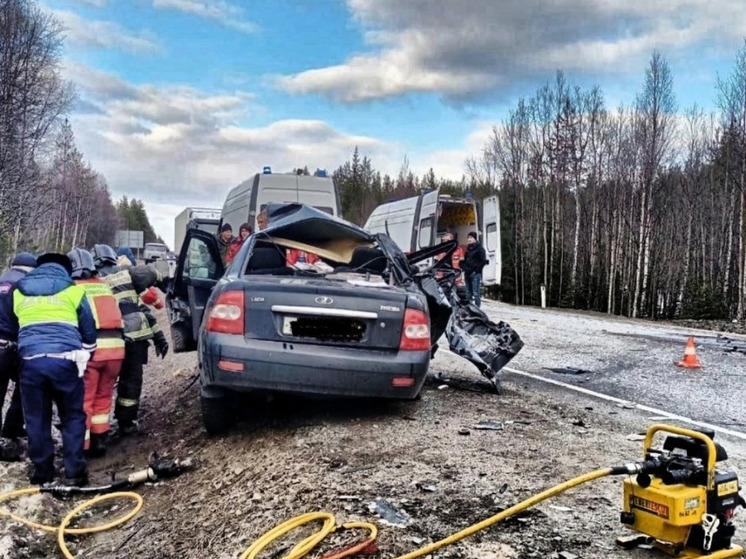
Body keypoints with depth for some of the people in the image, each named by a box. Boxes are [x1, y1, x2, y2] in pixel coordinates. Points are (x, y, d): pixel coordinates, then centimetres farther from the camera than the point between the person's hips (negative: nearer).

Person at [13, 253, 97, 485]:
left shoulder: (19, 292, 20)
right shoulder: (72, 291, 12)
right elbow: (89, 330, 15)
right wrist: (84, 356, 27)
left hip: (30, 360, 2)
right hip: (64, 359, -2)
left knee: (36, 419, 13)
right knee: (73, 417, 8)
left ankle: (41, 470, 20)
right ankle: (74, 472, 7)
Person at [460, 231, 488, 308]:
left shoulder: (479, 248, -2)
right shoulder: (468, 248, 19)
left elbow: (483, 261, -8)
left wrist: (476, 270, -12)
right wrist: (464, 267, 11)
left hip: (475, 274, -7)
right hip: (467, 273, 7)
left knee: (476, 293, -11)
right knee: (468, 293, 11)